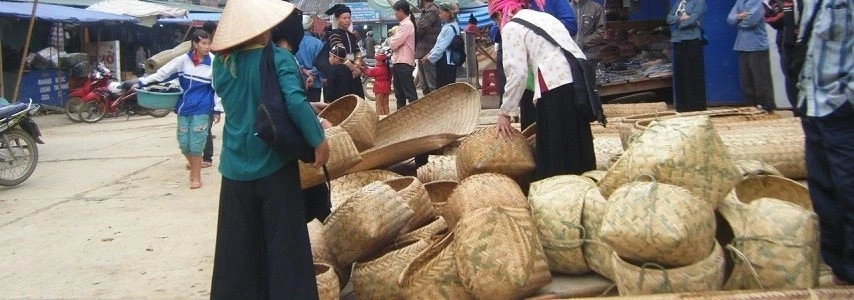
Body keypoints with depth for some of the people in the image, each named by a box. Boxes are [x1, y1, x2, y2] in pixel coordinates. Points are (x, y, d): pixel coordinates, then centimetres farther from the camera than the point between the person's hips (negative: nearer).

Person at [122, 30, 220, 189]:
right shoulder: (184, 60, -2)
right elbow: (162, 73, -1)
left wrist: (217, 110, -3)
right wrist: (140, 82, -6)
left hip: (202, 109, -3)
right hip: (184, 107, 3)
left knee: (196, 144, -3)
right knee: (183, 143, 8)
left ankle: (196, 177, 14)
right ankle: (193, 167, 36)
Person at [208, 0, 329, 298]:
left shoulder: (222, 64, 3)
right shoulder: (278, 58, -13)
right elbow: (295, 102, -25)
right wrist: (319, 140, -16)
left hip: (235, 168, 5)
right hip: (273, 164, -4)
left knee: (237, 245, 13)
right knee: (285, 242, 6)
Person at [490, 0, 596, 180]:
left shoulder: (511, 27, 5)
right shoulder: (544, 16, 28)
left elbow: (517, 73, -3)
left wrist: (505, 112, 5)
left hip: (556, 85, -8)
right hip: (580, 79, 8)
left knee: (553, 151, 0)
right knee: (575, 146, 14)